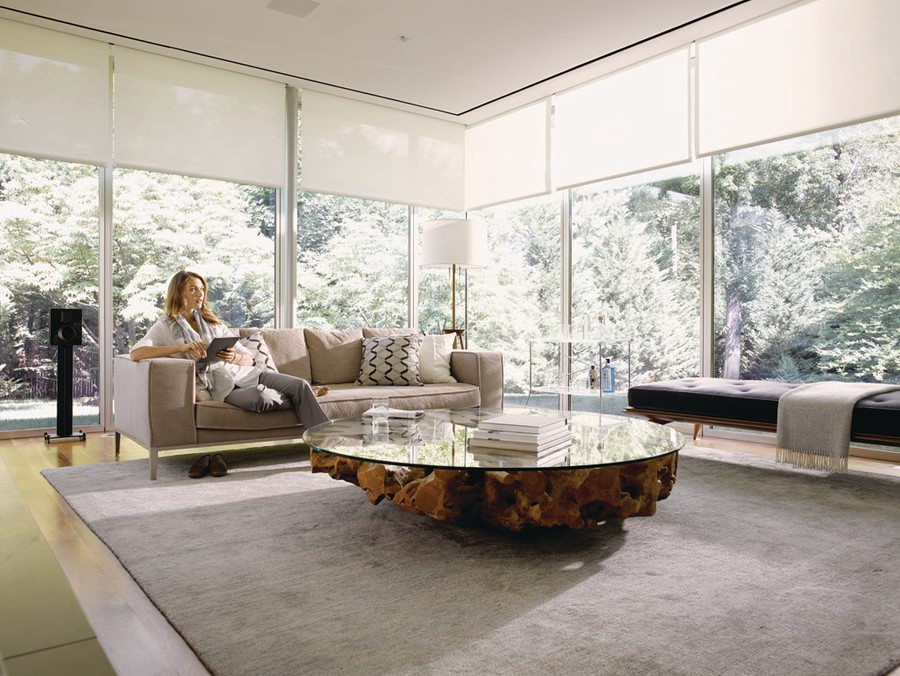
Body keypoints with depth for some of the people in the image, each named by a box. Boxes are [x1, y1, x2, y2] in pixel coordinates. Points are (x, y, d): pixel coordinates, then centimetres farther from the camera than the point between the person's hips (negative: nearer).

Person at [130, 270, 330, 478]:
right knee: (262, 397, -35)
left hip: (243, 373, 5)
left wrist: (234, 357, -9)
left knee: (300, 385, -19)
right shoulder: (166, 327, 6)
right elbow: (136, 353, -14)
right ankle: (305, 398, -6)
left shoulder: (213, 322, 20)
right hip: (220, 388, -5)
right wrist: (182, 347, -25)